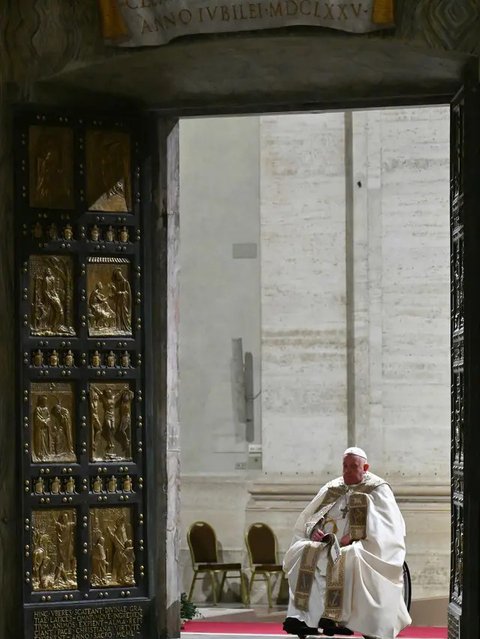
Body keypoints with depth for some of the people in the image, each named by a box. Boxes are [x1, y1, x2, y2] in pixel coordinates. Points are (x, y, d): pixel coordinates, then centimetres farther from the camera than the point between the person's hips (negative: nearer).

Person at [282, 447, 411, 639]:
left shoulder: (378, 490, 4)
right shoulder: (331, 489, 18)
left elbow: (386, 525, -10)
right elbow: (308, 518, 18)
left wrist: (353, 535, -20)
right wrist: (314, 531, -6)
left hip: (363, 547, -5)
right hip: (328, 544, 5)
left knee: (348, 557, -39)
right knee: (304, 552, -25)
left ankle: (338, 617, -39)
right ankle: (301, 615, -32)